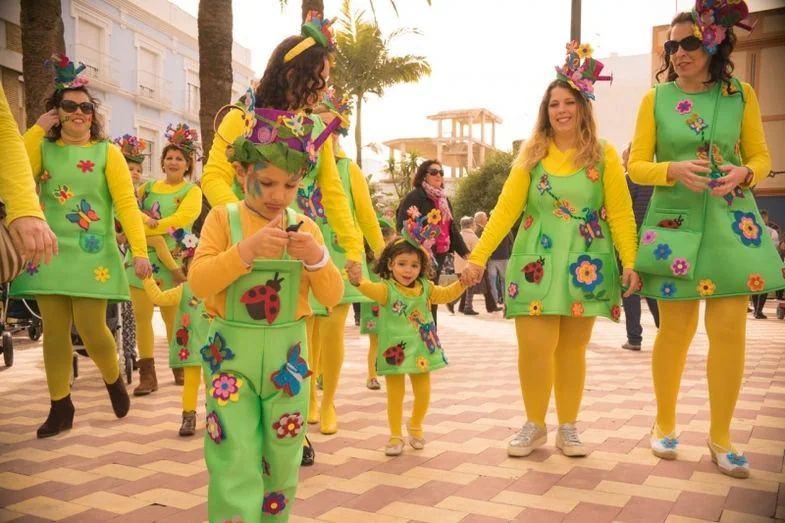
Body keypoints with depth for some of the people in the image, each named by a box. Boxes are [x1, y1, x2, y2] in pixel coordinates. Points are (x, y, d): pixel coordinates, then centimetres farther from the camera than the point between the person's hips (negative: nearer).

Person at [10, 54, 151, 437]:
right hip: (50, 252, 3)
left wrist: (139, 251, -17)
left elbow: (126, 203, -7)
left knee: (91, 328, -7)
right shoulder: (43, 148, 8)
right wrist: (37, 130, -6)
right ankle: (60, 407, 17)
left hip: (92, 255, -3)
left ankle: (113, 380, 23)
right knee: (55, 330, 4)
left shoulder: (107, 152, 2)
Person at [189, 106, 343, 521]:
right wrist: (247, 250, -26)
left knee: (282, 460, 15)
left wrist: (318, 258, -19)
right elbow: (198, 282, -14)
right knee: (234, 460, -4)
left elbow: (332, 296, -1)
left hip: (287, 355, 3)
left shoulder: (304, 227, 2)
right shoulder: (223, 218, -4)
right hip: (233, 353, -2)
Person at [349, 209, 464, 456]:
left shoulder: (425, 287, 2)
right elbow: (372, 290, -32)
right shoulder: (386, 288, -13)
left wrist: (461, 283, -7)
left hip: (421, 349, 4)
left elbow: (444, 295, 10)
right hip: (394, 350, -4)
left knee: (423, 392, 12)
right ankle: (395, 435, 22)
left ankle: (415, 425, 39)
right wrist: (358, 282, -54)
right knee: (395, 395, 5)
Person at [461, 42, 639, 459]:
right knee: (534, 347, -5)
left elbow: (620, 213, -1)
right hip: (537, 263, 0)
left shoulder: (603, 155, 2)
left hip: (585, 264, 0)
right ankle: (535, 426, 15)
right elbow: (506, 209, -1)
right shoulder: (532, 154, 5)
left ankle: (568, 428, 22)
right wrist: (477, 257, -8)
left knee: (572, 349, 7)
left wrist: (629, 262, -13)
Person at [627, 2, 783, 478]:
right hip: (674, 223, -1)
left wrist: (744, 174, -12)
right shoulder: (655, 99, 2)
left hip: (731, 223, 2)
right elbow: (637, 166, 1)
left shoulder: (741, 95, 5)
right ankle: (665, 424, 22)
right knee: (676, 330, 3)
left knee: (730, 330, 0)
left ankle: (721, 436, 15)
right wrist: (673, 170, -18)